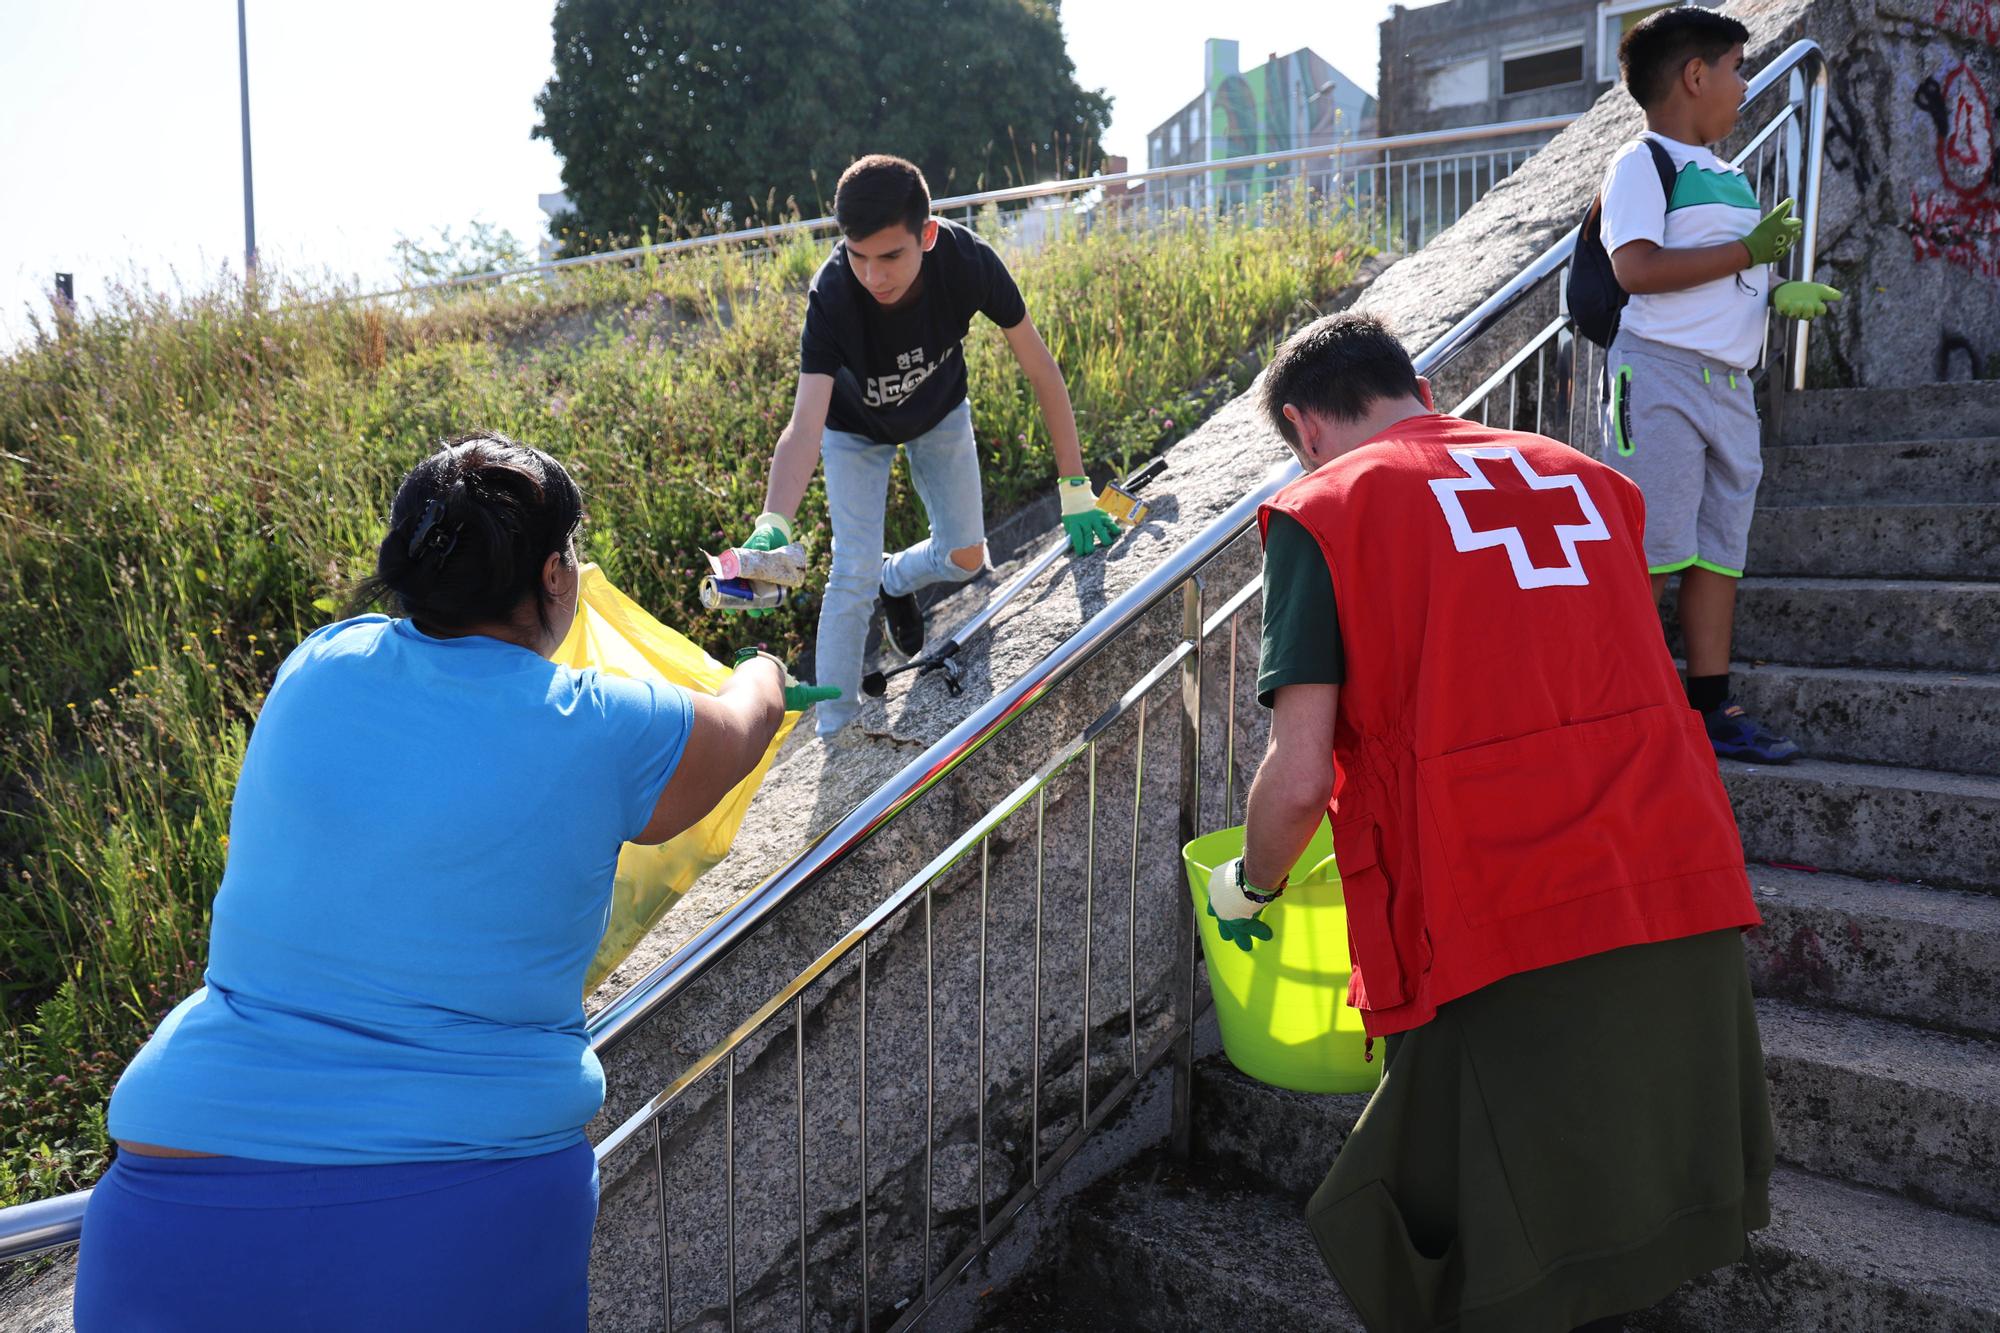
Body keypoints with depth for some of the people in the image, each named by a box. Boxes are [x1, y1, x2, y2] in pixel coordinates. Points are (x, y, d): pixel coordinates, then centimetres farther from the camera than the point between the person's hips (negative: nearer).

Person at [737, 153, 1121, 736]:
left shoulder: (969, 262, -36)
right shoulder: (832, 295, -39)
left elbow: (1041, 369, -25)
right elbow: (805, 424, -47)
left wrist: (1075, 488, -26)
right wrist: (773, 525, -65)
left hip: (939, 413, 3)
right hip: (856, 429, -2)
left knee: (965, 558, 5)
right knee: (854, 576, -12)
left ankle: (895, 581, 40)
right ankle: (836, 733, 4)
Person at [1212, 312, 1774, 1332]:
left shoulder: (1323, 509, 0)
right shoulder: (1584, 475, 17)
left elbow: (1299, 779, -8)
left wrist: (1248, 886, 11)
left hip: (1505, 932, -6)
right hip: (1688, 897, 6)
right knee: (1617, 1246, 23)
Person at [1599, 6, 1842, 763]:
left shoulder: (1730, 177, 22)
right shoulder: (1643, 163, -5)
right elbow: (1636, 269, -20)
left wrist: (1778, 295, 12)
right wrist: (1750, 253, -16)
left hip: (1730, 381, 9)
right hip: (1662, 375, -8)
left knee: (1719, 549, 7)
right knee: (1650, 555, -9)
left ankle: (1712, 708, 11)